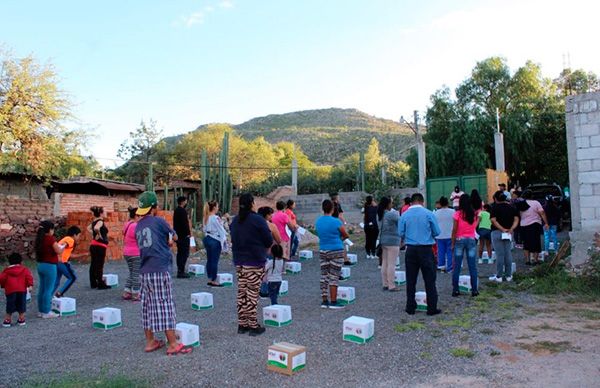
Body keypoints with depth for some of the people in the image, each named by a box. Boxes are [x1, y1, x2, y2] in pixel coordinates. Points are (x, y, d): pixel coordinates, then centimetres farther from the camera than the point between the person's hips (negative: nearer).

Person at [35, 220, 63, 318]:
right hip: (49, 266, -8)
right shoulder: (51, 238, -16)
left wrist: (58, 246, 15)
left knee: (41, 289, 14)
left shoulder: (40, 238, 7)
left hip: (40, 265, 8)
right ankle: (46, 312, 4)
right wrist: (62, 246, 3)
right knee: (48, 290, -1)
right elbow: (59, 251, -15)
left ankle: (41, 310, 22)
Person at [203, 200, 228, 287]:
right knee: (214, 261, -2)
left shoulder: (205, 217, 8)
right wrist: (224, 240, -4)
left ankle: (209, 279, 19)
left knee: (209, 260, 13)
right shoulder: (215, 218, -16)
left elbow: (205, 229, 12)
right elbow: (221, 230, -12)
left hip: (207, 239, 8)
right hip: (215, 240, -8)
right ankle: (213, 281, 3)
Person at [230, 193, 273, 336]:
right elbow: (269, 241, -9)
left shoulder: (235, 221, 9)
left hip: (239, 261, 7)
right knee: (252, 294, -1)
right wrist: (262, 246, 10)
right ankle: (253, 326, 6)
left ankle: (242, 324, 18)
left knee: (241, 293, 12)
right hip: (255, 261, -6)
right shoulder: (258, 220, -13)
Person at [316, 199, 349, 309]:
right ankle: (333, 302, 3)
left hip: (322, 251, 5)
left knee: (324, 276, 10)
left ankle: (324, 301, 14)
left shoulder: (318, 221, 4)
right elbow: (345, 235, -3)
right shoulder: (336, 222, -14)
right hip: (336, 251, -5)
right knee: (334, 276, 0)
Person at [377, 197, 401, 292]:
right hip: (392, 241, -8)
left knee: (384, 263, 12)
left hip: (383, 240, 8)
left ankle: (385, 284, 18)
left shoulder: (379, 215, 8)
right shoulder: (391, 214, -17)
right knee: (391, 264, -3)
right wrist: (397, 214, 9)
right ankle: (391, 286, 1)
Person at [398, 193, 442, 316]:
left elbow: (401, 233, 2)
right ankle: (432, 308, 10)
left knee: (411, 280, 10)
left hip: (411, 250, 2)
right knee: (430, 280, 7)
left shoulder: (404, 215, -2)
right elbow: (437, 232, -1)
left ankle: (410, 307, 17)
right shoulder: (429, 214, -7)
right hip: (426, 249, -2)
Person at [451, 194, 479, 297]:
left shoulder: (458, 214, -8)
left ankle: (455, 290, 6)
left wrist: (453, 243, -1)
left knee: (457, 266, 4)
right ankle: (474, 290, 8)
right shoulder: (475, 214, 0)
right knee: (472, 266, 7)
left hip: (459, 240, -2)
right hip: (471, 240, 2)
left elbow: (454, 230, -7)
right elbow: (475, 226, 15)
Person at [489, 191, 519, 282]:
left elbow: (493, 220, -17)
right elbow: (516, 219, 0)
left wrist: (502, 229, -16)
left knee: (499, 254, -2)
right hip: (508, 233, 5)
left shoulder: (495, 207, -5)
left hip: (497, 232, -5)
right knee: (508, 253, 10)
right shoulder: (511, 207, 10)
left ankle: (499, 276, 2)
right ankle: (508, 275, 15)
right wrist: (511, 229, -10)